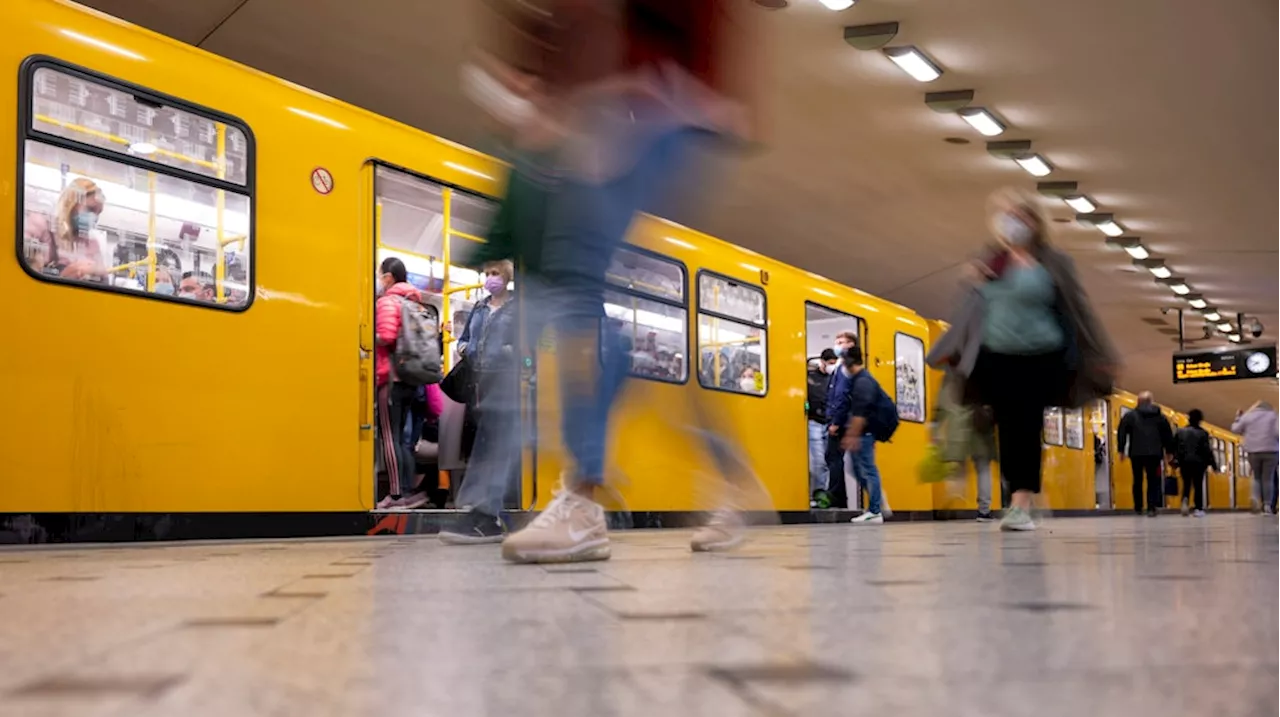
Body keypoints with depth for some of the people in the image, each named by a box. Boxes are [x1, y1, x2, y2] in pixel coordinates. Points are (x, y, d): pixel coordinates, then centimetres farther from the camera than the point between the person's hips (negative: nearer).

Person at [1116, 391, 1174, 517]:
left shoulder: (1130, 416, 3)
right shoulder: (1160, 417, 10)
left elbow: (1121, 432, -2)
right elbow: (1168, 435, 12)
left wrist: (1121, 449, 4)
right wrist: (1169, 451, 19)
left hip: (1136, 453, 0)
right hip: (1154, 453, 0)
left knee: (1137, 480, 13)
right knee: (1153, 481, 3)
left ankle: (1138, 508, 17)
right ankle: (1151, 508, -9)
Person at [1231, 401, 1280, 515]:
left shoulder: (1247, 416, 9)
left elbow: (1235, 429, 13)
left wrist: (1238, 417, 25)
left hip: (1253, 451, 2)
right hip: (1270, 451, -2)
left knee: (1257, 477, 14)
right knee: (1267, 478, 2)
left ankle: (1257, 499, -10)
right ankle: (1267, 505, -3)